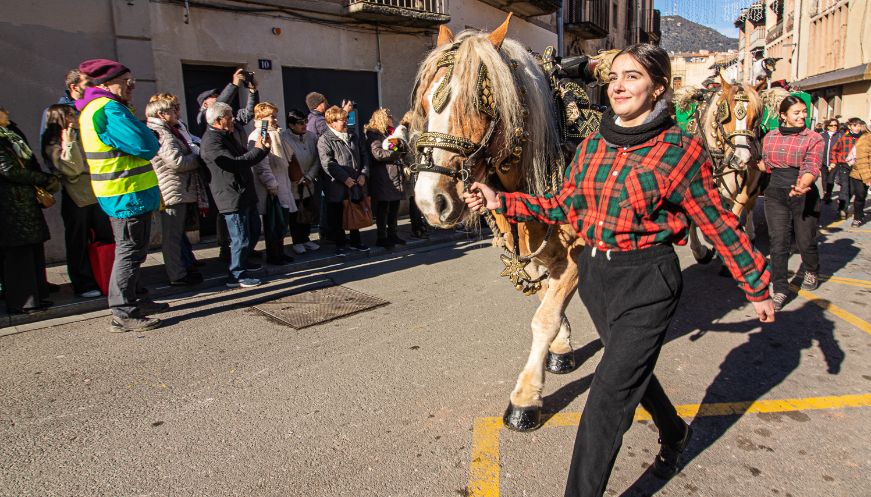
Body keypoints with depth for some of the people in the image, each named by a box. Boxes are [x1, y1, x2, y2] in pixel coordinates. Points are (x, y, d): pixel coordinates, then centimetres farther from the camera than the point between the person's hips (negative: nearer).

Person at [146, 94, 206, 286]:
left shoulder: (169, 131, 19)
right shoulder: (161, 133, -14)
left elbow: (184, 157, 25)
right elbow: (177, 161, -21)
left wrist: (193, 157, 7)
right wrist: (198, 159, -7)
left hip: (181, 190, 10)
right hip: (173, 192, -10)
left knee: (177, 233, 18)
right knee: (173, 236, -3)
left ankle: (183, 268, 29)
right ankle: (177, 275, 3)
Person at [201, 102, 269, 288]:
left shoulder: (227, 136, 16)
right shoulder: (211, 141, -17)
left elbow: (245, 158, 19)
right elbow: (235, 163, -25)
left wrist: (262, 147, 3)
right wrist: (258, 149, -15)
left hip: (245, 194, 10)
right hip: (233, 197, -10)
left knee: (254, 231, 22)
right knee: (241, 238, -3)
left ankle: (242, 262, 40)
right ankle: (237, 276, 9)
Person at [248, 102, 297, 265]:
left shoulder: (276, 134, 16)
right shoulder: (257, 136, -13)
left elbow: (289, 154, 16)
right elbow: (261, 164, -20)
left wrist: (280, 135, 9)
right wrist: (271, 184, -20)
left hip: (282, 185, 9)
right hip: (271, 189, -9)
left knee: (283, 221, 15)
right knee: (273, 223, 1)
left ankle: (279, 252, 27)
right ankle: (272, 256, 12)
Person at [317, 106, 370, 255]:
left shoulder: (352, 137, 14)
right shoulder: (325, 140, -8)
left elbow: (364, 156, 14)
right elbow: (327, 163, -18)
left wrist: (363, 174, -2)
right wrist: (345, 179, -20)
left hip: (356, 185, 6)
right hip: (337, 187, -6)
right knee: (337, 218, 5)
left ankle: (355, 242, 29)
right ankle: (340, 244, 19)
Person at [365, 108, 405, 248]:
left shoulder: (390, 133, 20)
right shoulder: (374, 134, -6)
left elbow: (400, 150, 26)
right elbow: (378, 153, -19)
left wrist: (400, 147, 3)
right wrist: (395, 152, -10)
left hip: (395, 175, 8)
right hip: (383, 177, -8)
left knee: (395, 205, 11)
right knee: (383, 208, -2)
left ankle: (392, 234, 22)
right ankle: (381, 237, 6)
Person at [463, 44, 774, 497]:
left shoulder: (680, 150, -11)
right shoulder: (593, 145, 4)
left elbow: (718, 223, -5)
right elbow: (564, 206, 9)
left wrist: (757, 287, 3)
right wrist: (502, 202, -1)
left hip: (646, 281, -6)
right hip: (594, 273, 7)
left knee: (607, 400, -7)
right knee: (632, 369, 26)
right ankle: (674, 433, 56)